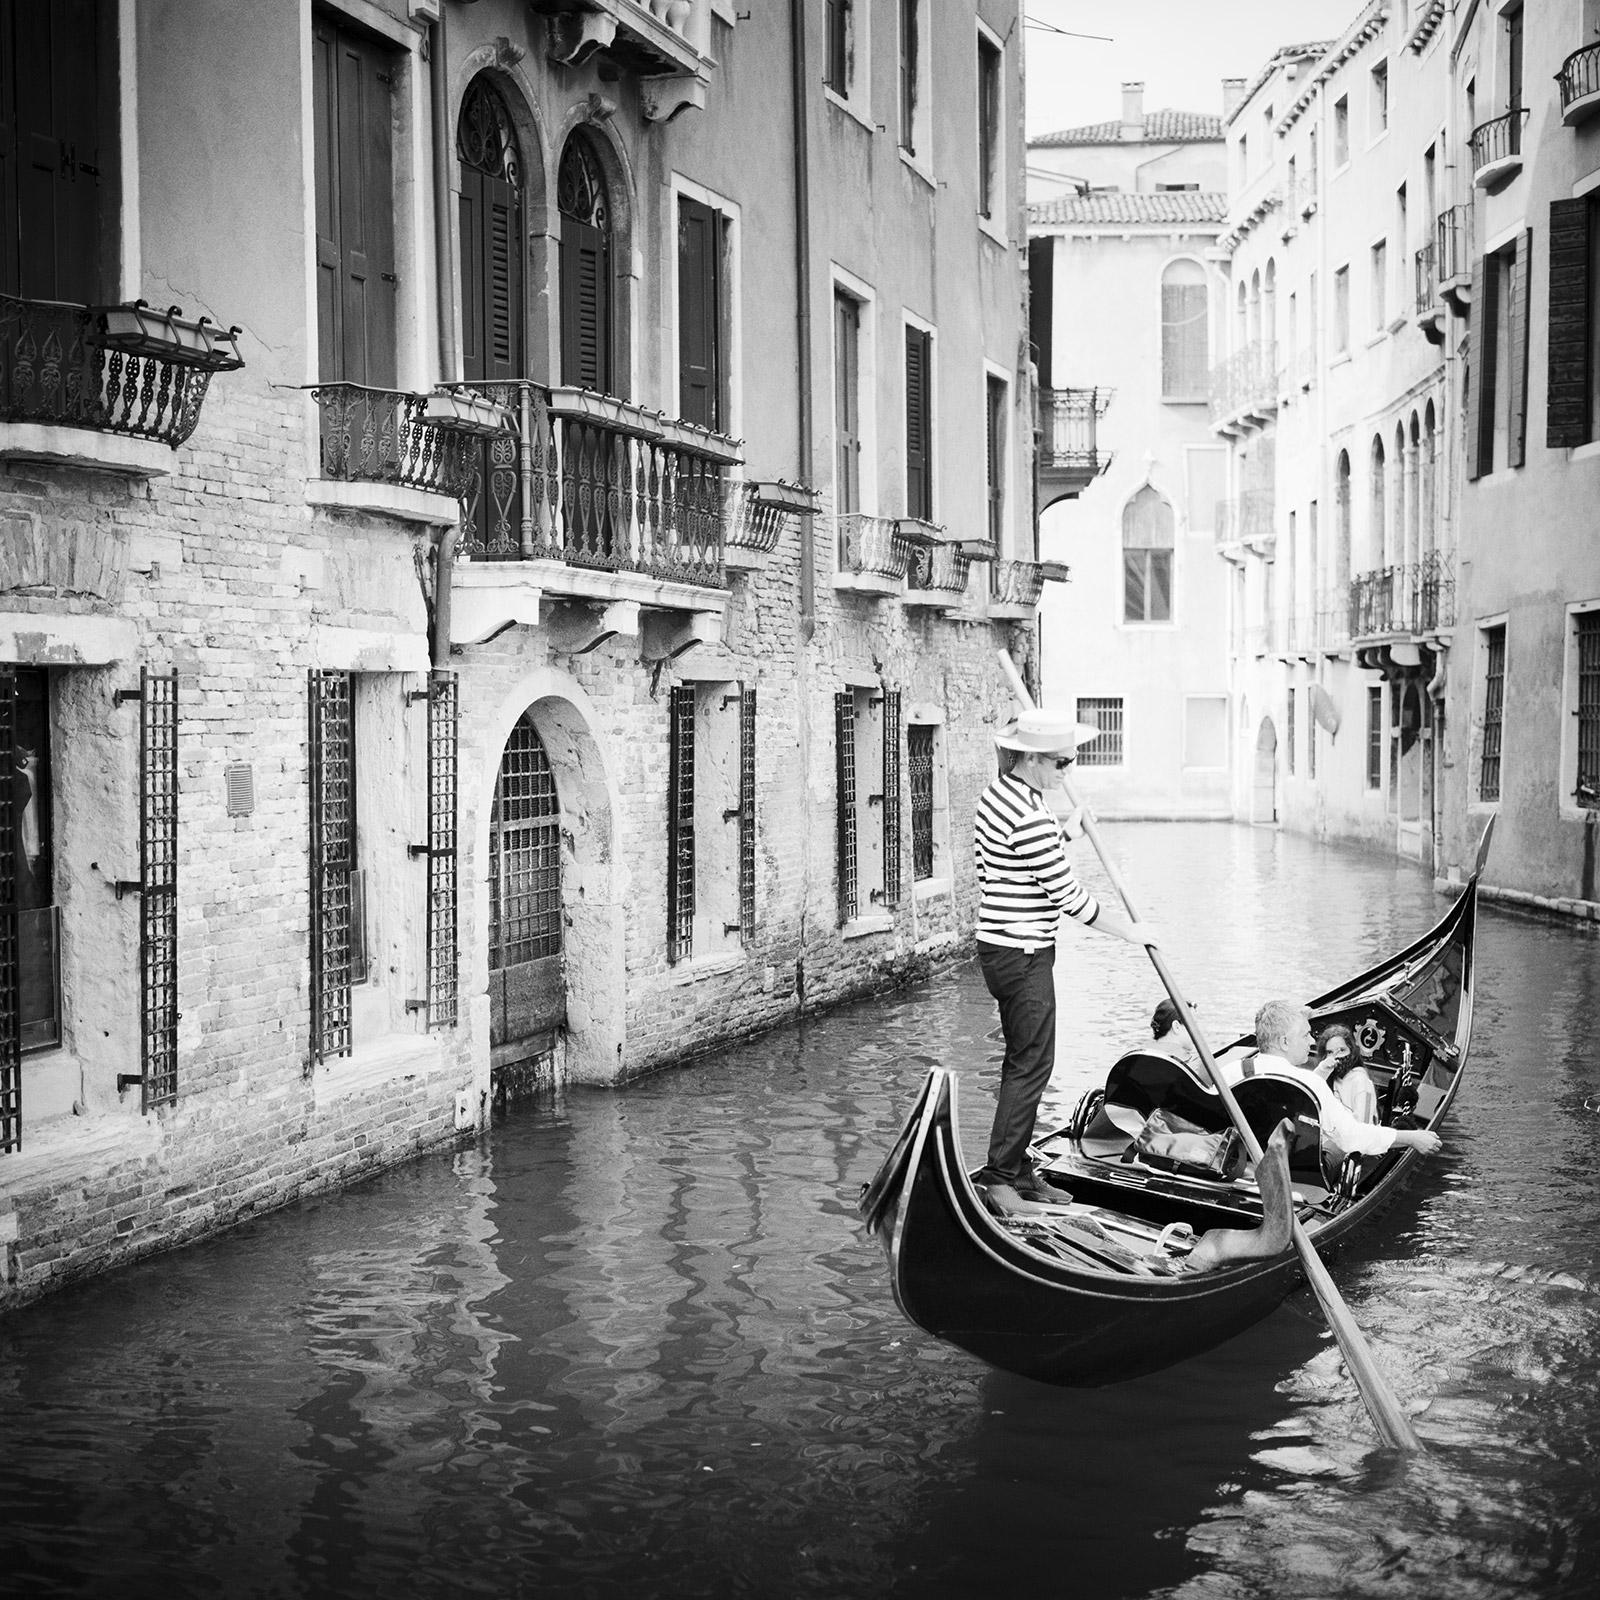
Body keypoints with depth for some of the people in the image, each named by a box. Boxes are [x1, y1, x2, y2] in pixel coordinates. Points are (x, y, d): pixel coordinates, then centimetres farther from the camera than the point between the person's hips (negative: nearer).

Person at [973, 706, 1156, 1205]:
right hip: (1023, 955, -10)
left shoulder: (997, 793, 8)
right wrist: (1130, 931, -7)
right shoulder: (1032, 820, -23)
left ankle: (1015, 1167, 21)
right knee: (1031, 1063, -4)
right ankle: (999, 1175, -1)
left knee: (1023, 1059, 15)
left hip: (999, 945, 10)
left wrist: (1062, 835, 17)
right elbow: (1070, 896, -18)